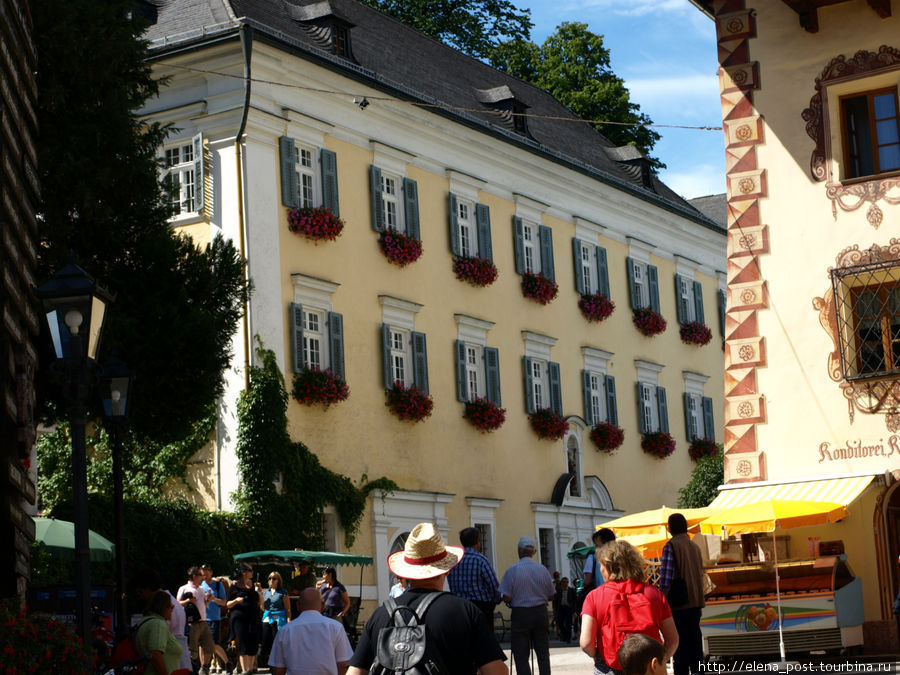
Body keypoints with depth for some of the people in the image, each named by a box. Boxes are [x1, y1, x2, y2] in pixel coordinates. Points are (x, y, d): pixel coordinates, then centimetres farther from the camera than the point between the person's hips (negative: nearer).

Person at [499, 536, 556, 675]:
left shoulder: (512, 570, -11)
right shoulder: (542, 569, 0)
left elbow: (506, 598, -12)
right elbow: (551, 596, 7)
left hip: (520, 614, -3)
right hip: (540, 612, 3)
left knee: (521, 656, 1)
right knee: (543, 653, 10)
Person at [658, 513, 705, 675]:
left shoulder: (671, 546, -10)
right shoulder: (695, 547, 12)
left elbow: (666, 578, -16)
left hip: (679, 603, -7)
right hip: (696, 601, 7)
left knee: (680, 640, -5)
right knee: (695, 636, 11)